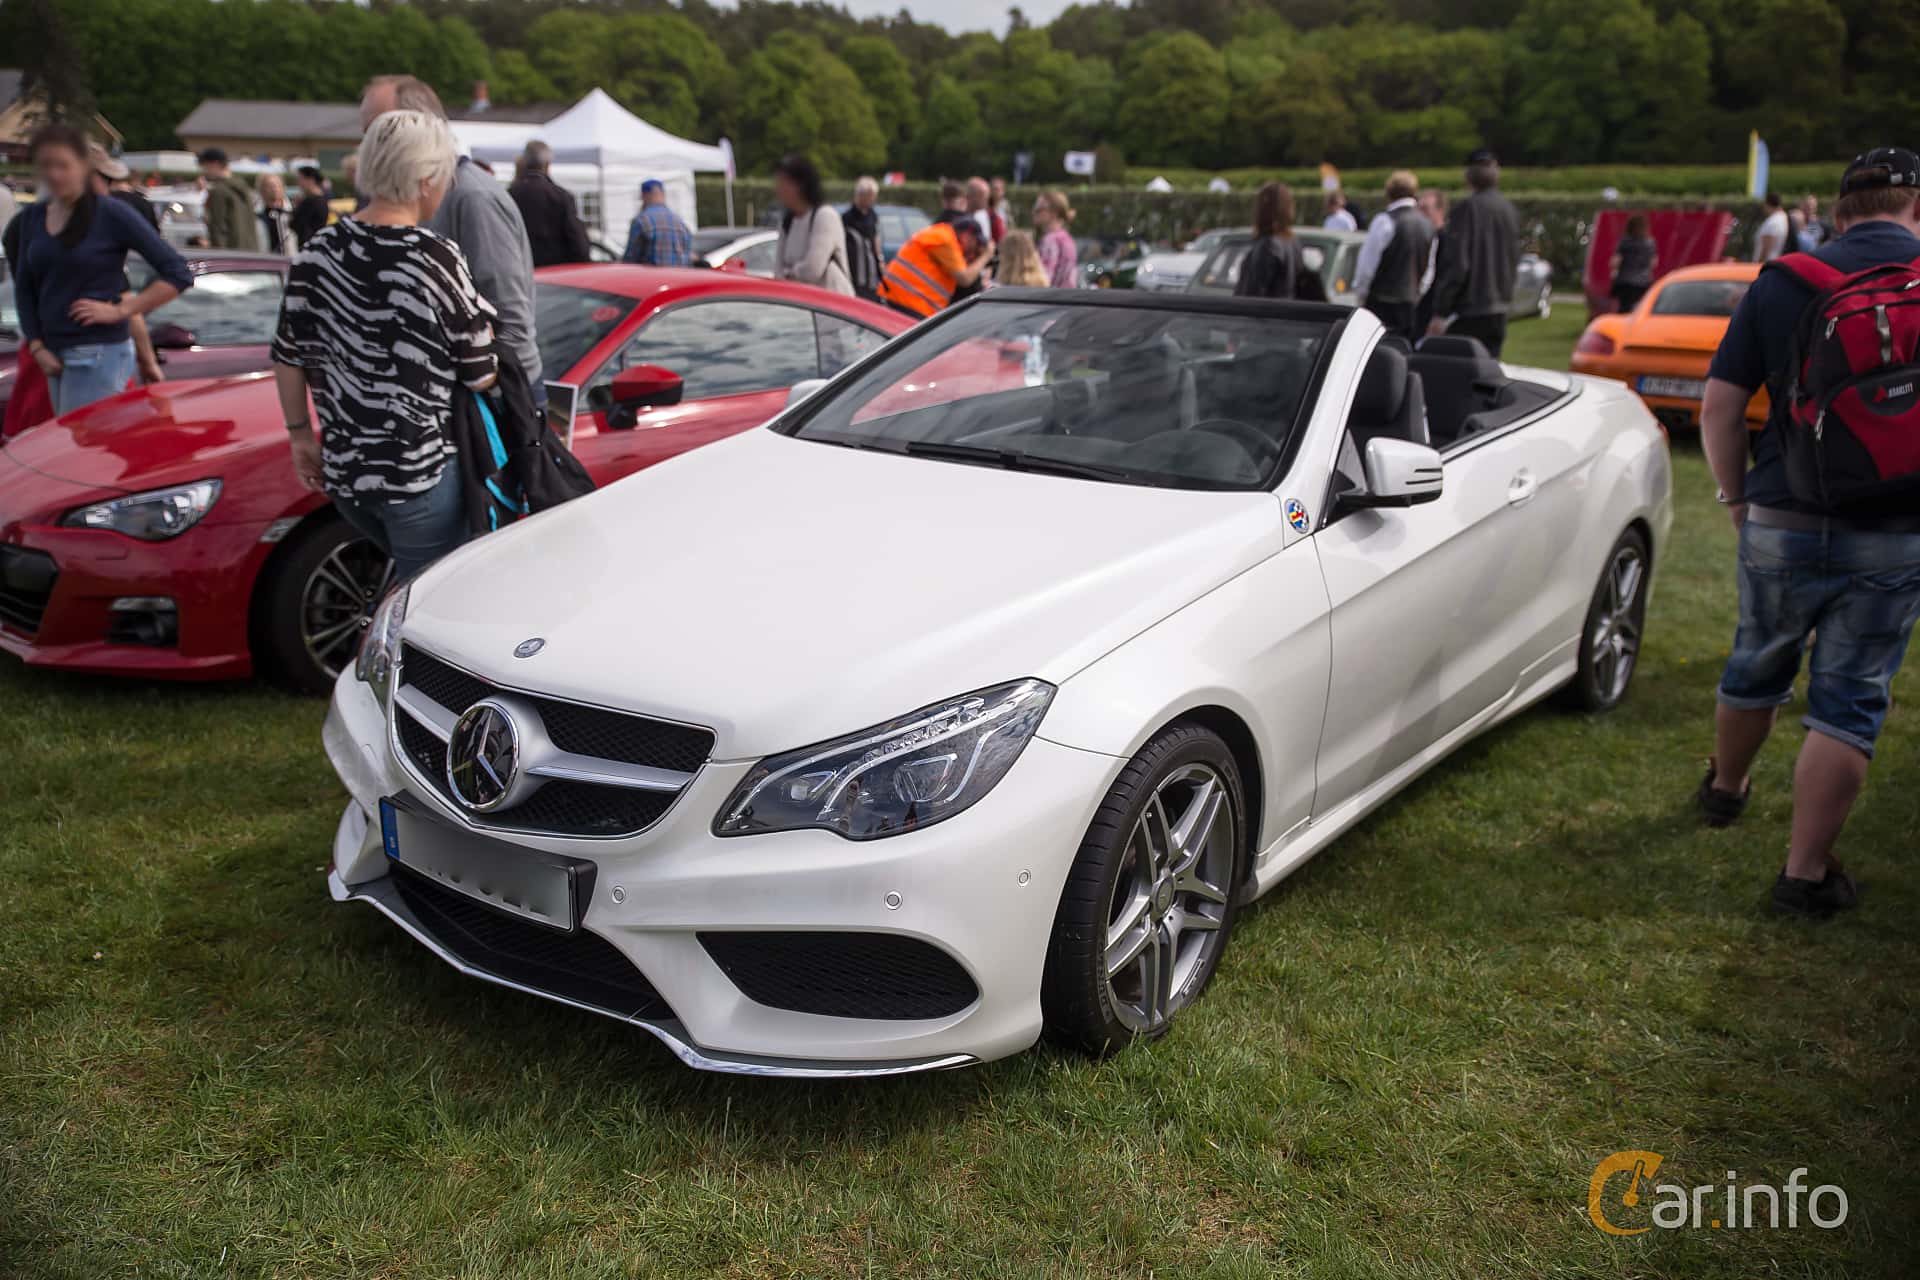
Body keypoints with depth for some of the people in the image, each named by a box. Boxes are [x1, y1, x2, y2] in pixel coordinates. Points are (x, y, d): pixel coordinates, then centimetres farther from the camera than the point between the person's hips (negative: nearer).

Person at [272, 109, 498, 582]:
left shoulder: (318, 253, 1)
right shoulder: (436, 258, -16)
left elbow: (288, 357, 8)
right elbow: (481, 377, -11)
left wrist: (300, 433, 21)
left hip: (343, 472, 6)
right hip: (420, 476, -6)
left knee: (414, 579, 27)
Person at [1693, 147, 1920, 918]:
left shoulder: (1782, 284, 0)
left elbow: (1719, 406, -2)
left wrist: (1737, 496, 10)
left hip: (1781, 522, 2)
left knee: (1758, 665, 23)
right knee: (1850, 697, 7)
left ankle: (1725, 787, 45)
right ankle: (1806, 871, 10)